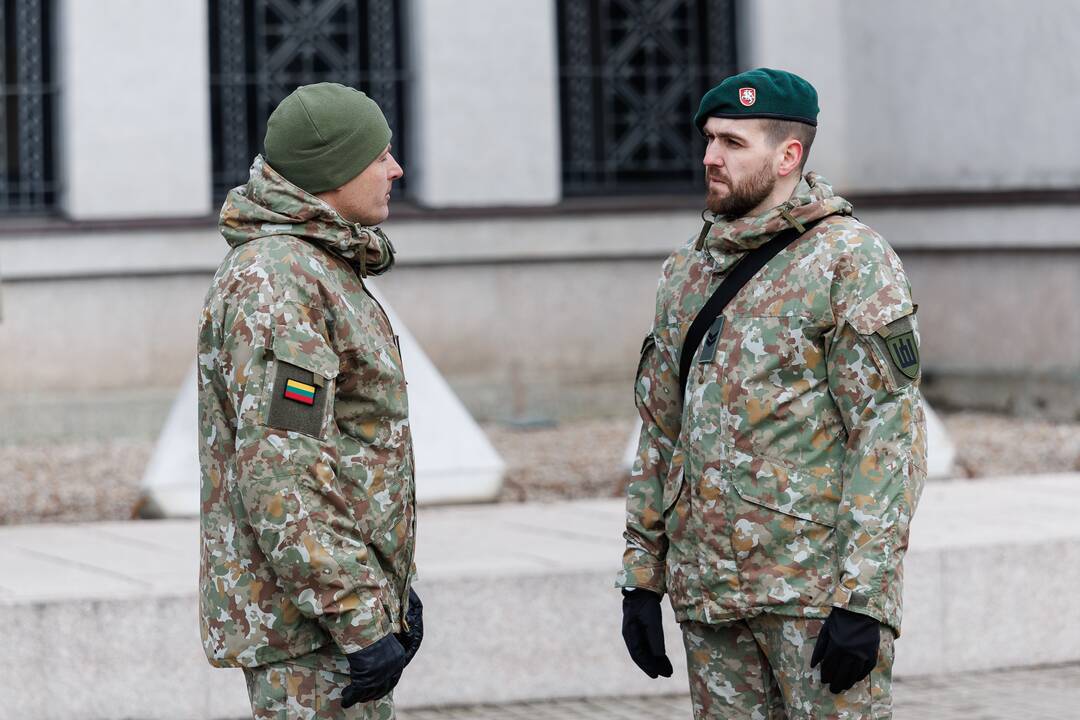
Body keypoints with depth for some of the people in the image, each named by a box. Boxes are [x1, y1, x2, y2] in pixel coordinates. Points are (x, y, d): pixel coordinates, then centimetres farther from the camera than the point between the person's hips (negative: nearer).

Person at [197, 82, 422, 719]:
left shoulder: (323, 268, 16)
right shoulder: (275, 282, -18)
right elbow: (279, 477, -25)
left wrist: (392, 585, 22)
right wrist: (360, 623, -25)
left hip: (353, 593, 10)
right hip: (307, 619, -10)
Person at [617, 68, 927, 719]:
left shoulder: (851, 261, -7)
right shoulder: (688, 273, 14)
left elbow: (890, 432, -12)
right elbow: (661, 430, 19)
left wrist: (863, 598, -18)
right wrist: (640, 576, 14)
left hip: (818, 589, -6)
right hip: (707, 591, 6)